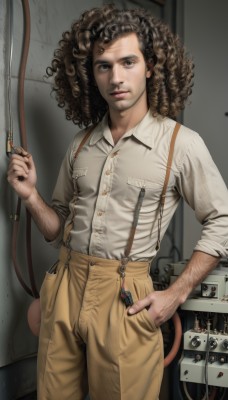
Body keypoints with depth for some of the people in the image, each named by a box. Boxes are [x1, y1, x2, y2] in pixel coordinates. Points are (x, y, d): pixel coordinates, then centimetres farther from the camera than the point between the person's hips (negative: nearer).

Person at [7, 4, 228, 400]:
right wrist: (30, 195, -2)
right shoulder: (81, 144, 8)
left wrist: (176, 294, -5)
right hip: (65, 288, 4)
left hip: (125, 297, -4)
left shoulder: (181, 144, -7)